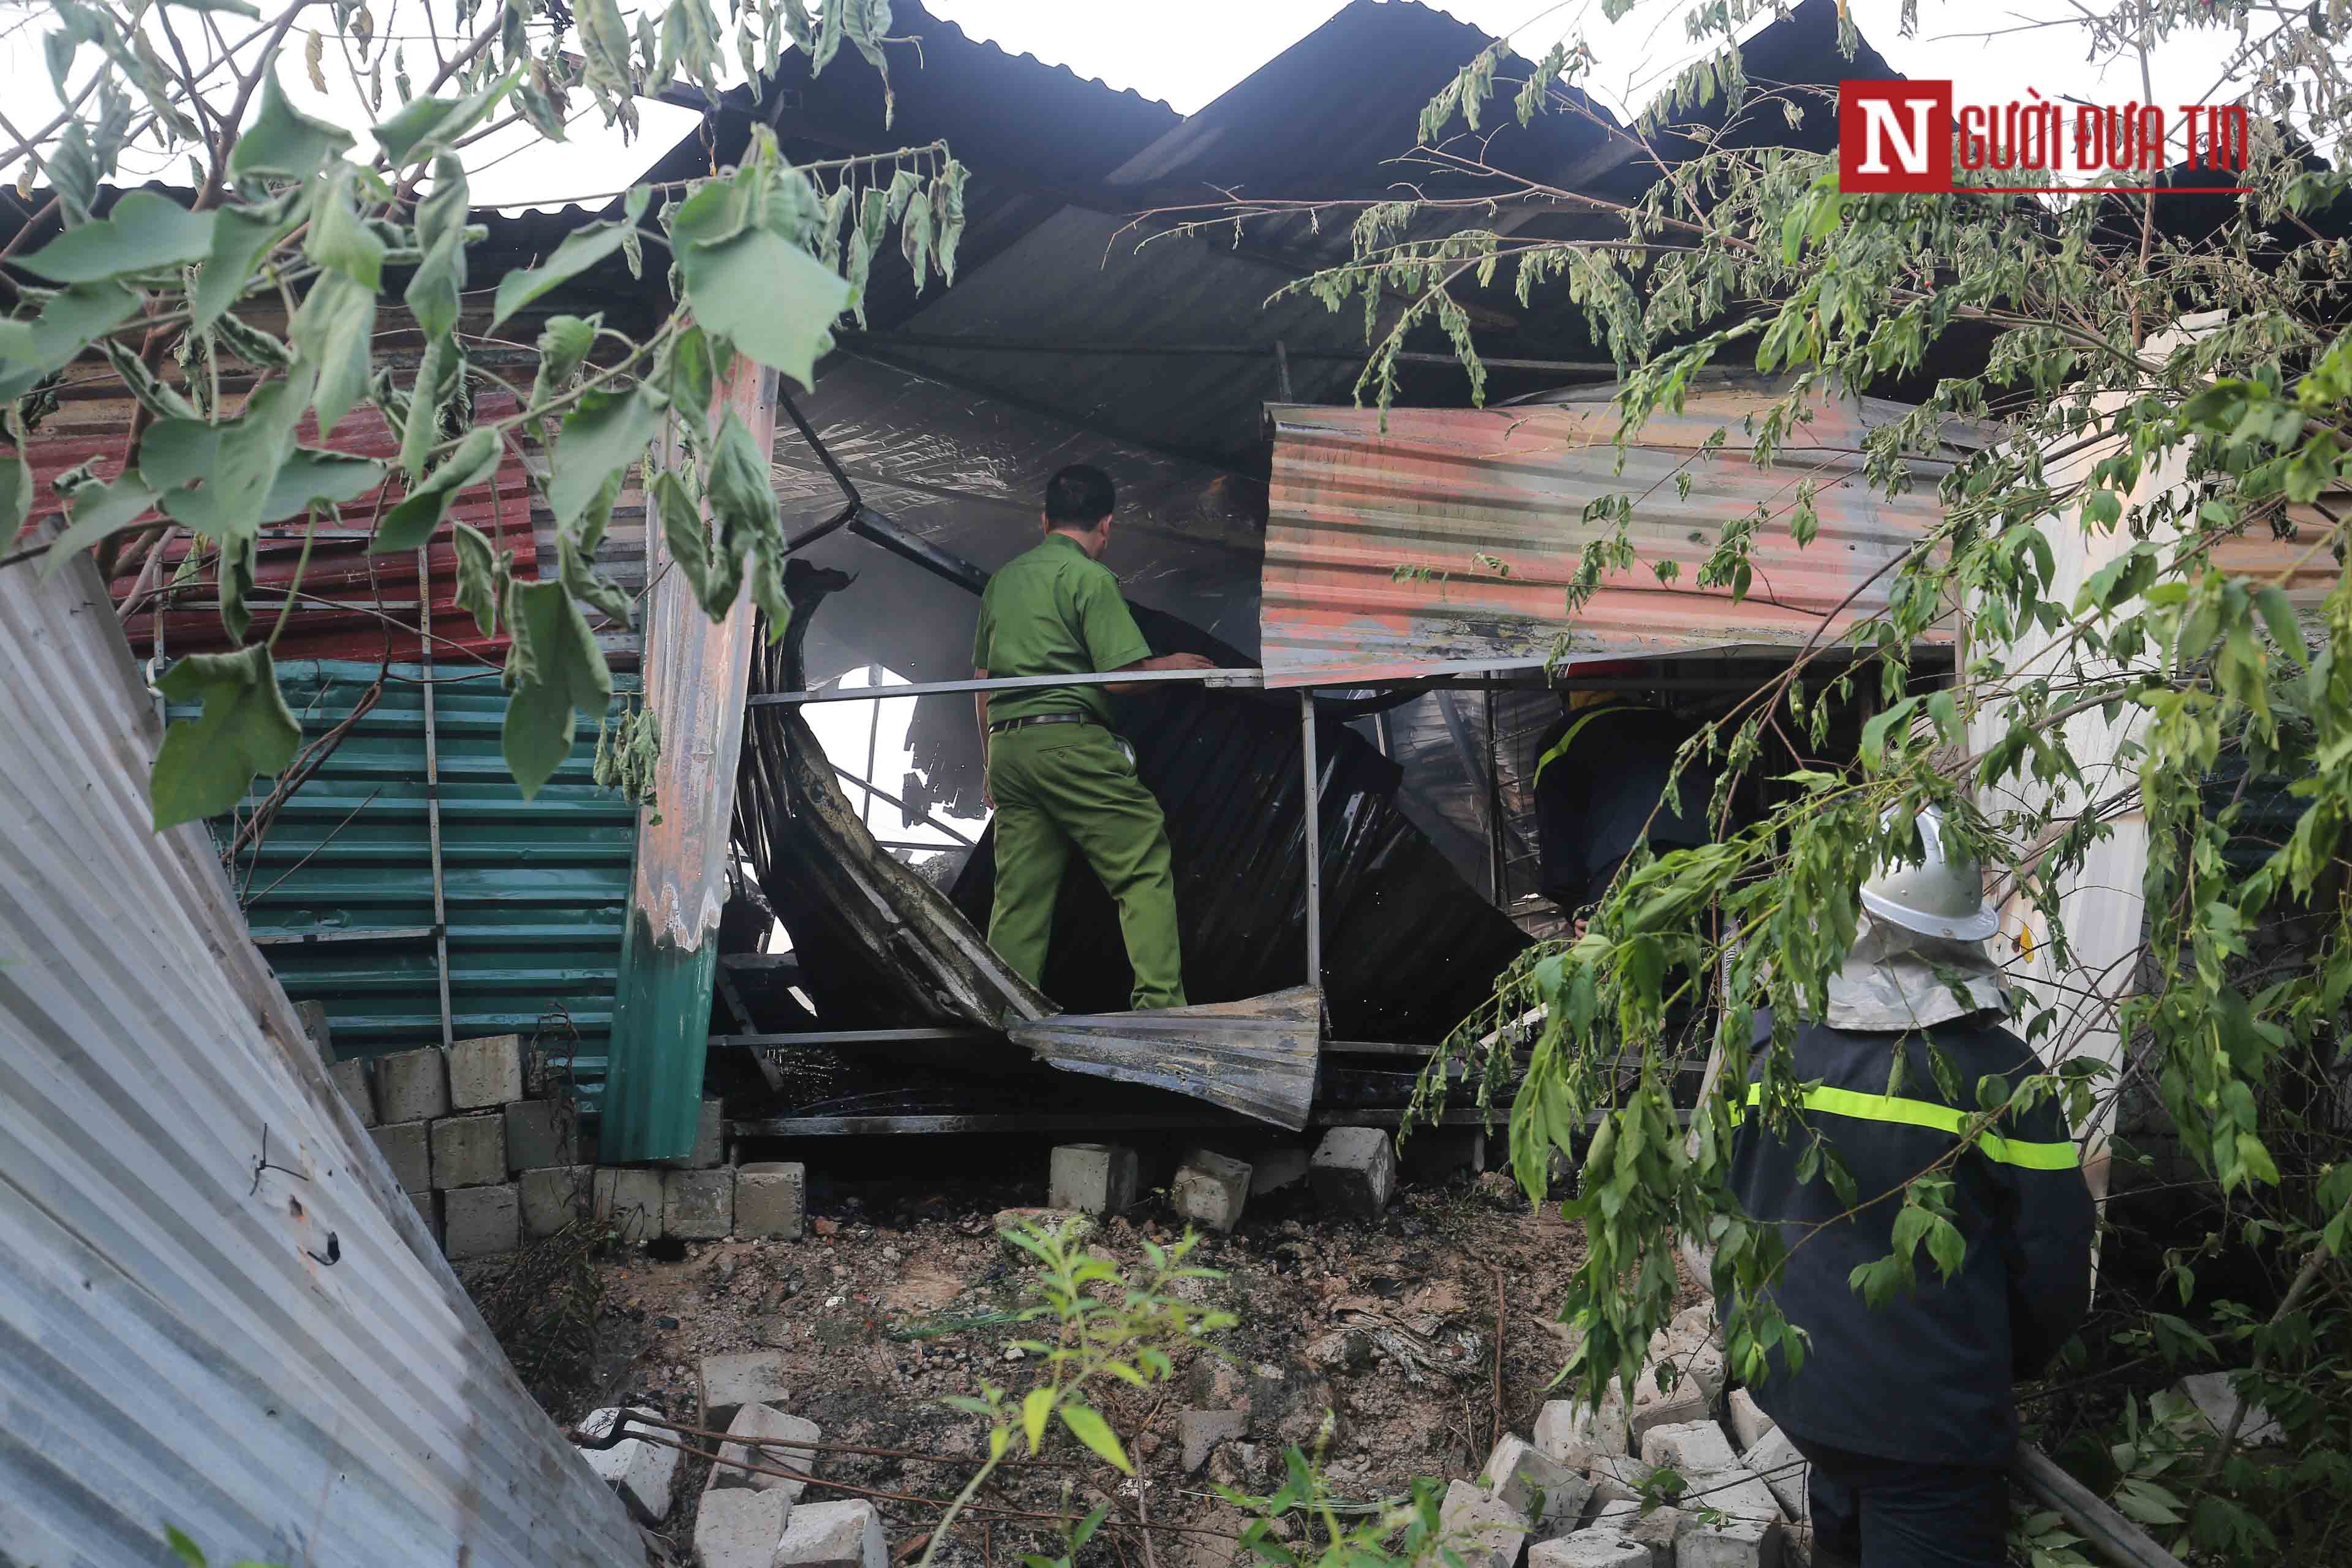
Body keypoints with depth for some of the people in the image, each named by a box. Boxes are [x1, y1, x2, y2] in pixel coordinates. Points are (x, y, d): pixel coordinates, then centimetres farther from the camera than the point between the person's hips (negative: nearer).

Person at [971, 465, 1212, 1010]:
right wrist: (1174, 665, 8)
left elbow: (981, 680, 21)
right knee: (1146, 867, -2)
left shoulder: (1004, 578, 19)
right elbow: (1121, 674, -11)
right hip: (1069, 740, -7)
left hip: (1007, 744, 7)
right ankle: (1160, 997, -10)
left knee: (1019, 894, 7)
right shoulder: (1089, 576, -3)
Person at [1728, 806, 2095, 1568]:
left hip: (1789, 1383, 4)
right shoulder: (2002, 1075, -18)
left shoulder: (1762, 1042, -10)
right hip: (1931, 1415, -4)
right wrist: (2010, 1361, 10)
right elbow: (2054, 1267, -11)